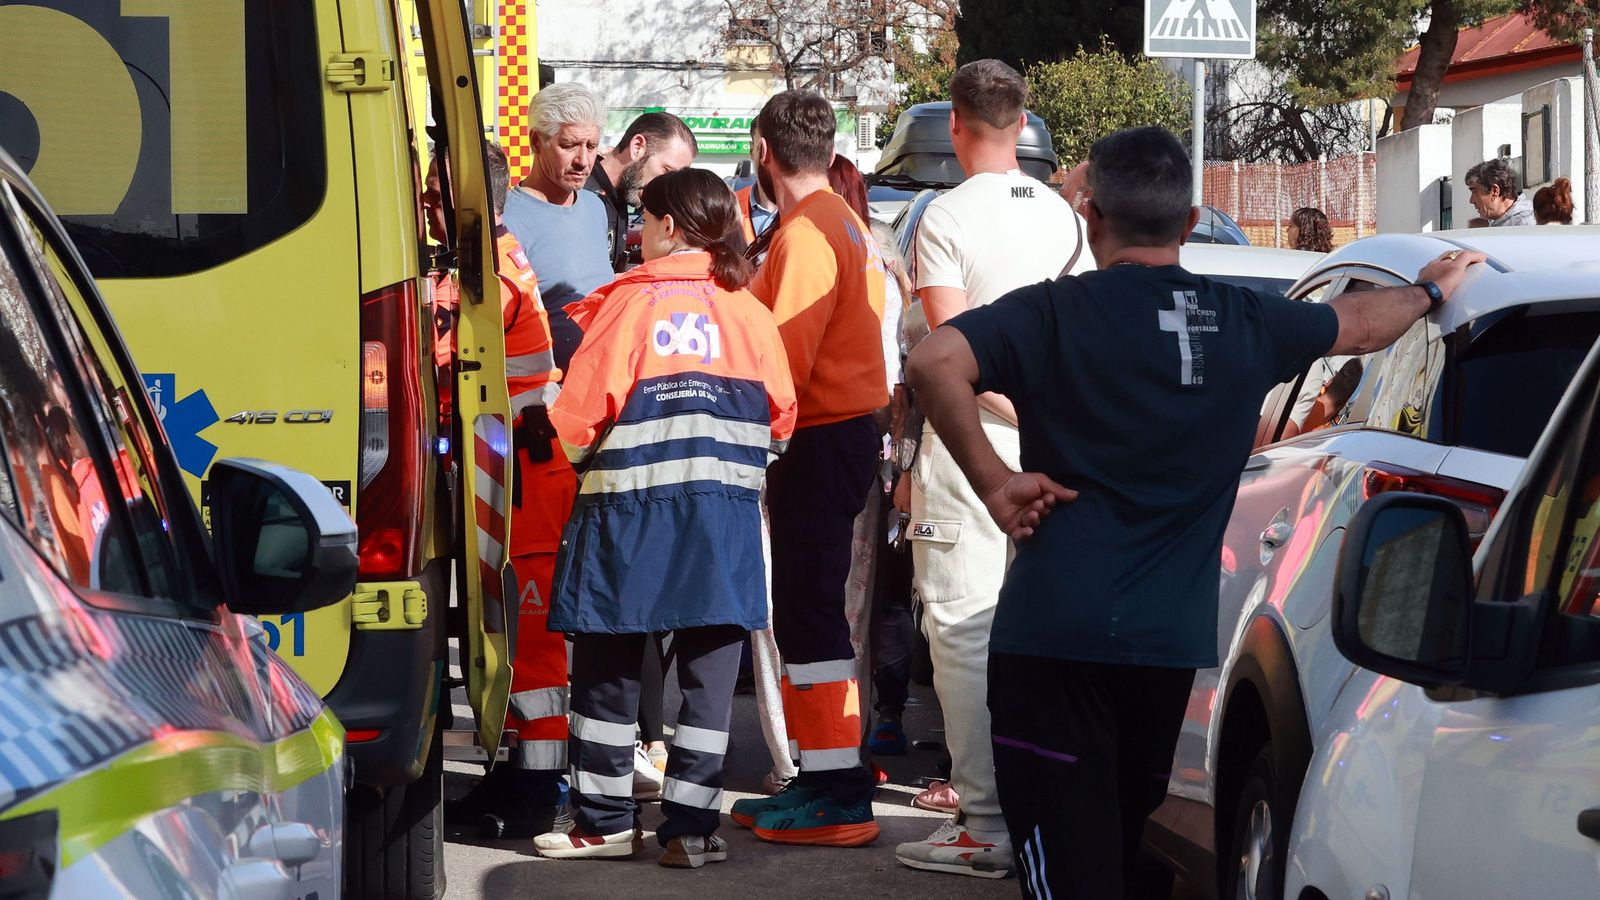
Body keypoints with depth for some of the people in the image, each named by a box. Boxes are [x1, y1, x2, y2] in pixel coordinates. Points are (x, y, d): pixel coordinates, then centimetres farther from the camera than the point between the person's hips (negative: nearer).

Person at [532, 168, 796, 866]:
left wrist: (581, 452, 13)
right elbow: (780, 417, 5)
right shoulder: (749, 312, 2)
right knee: (708, 674, 5)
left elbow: (580, 412, -9)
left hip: (630, 511, -2)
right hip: (725, 515, 2)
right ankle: (691, 827, 2)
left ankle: (604, 821, 13)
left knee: (608, 669, 9)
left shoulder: (629, 303, -6)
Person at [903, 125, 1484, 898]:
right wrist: (1431, 291, 46)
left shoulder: (1053, 314, -5)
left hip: (1053, 637, -4)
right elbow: (1361, 325, 26)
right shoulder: (1244, 323, 7)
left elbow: (932, 362, -22)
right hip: (1170, 641, 4)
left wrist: (992, 481, -12)